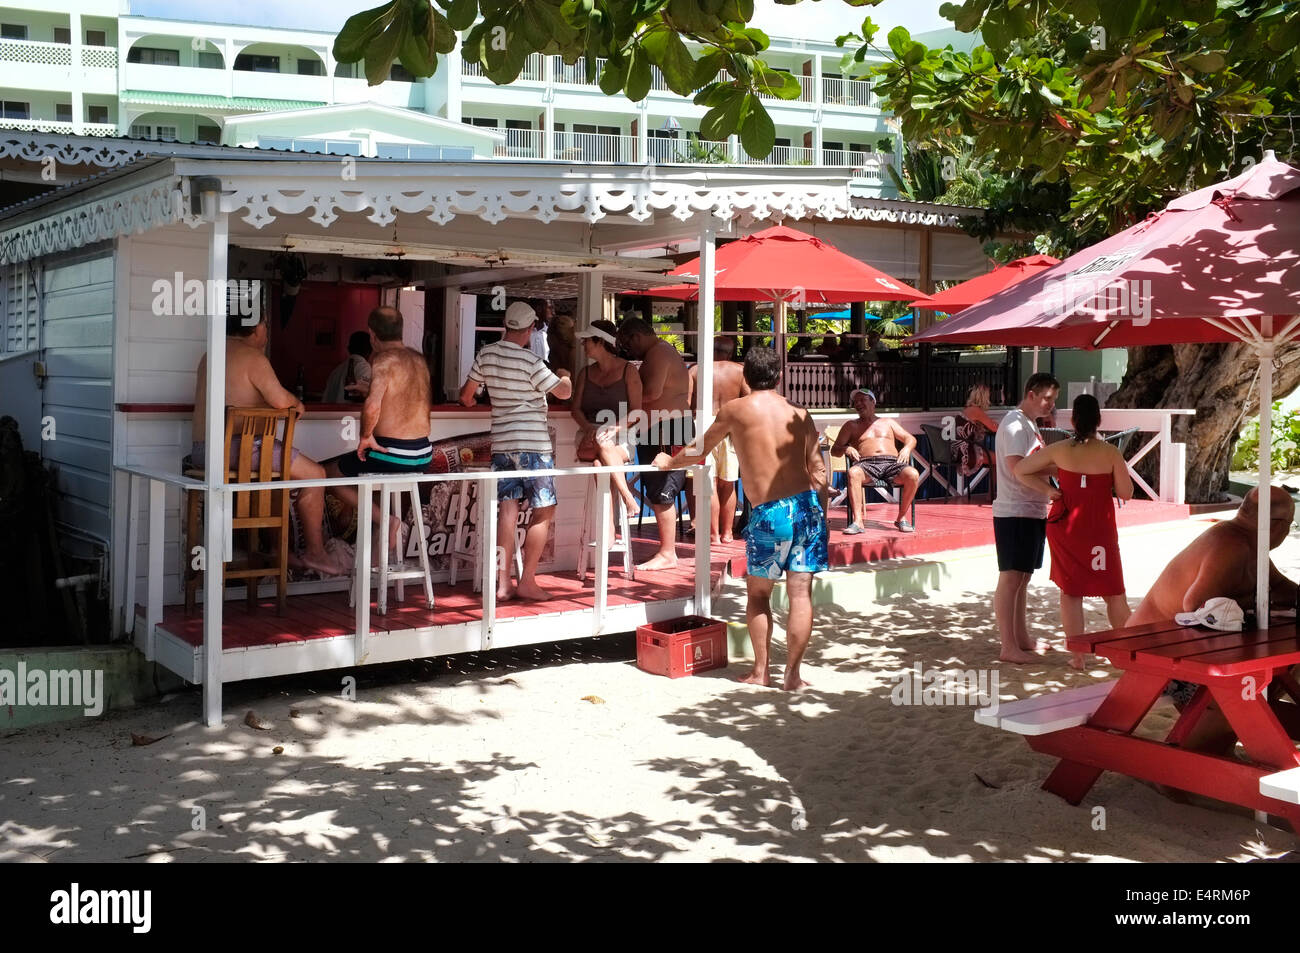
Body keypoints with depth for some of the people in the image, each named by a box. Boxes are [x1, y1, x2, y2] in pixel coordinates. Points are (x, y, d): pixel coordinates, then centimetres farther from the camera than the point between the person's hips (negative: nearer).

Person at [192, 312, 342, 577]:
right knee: (314, 474, -1)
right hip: (237, 447, -10)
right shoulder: (252, 356, -10)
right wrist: (298, 403, 4)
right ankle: (315, 552, 1)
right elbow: (281, 401, -18)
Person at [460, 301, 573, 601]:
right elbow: (564, 392, -8)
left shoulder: (486, 355, 4)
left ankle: (503, 584, 2)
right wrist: (565, 376, 14)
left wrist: (469, 401, 38)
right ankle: (527, 581, 4)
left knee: (507, 510, 4)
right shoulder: (530, 362, -13)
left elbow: (466, 395, 14)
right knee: (544, 511, 4)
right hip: (533, 444, -6)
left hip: (501, 443, 6)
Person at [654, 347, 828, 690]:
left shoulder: (735, 409, 1)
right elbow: (818, 468, 9)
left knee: (758, 593, 13)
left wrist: (668, 462, 32)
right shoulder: (798, 413, 10)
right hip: (808, 506, 3)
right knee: (801, 594, 4)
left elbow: (699, 452, 13)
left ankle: (760, 671, 16)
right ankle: (793, 674, 7)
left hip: (770, 513, -3)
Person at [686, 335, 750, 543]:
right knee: (727, 484, 12)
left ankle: (713, 534, 3)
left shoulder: (695, 371, 2)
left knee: (709, 484, 3)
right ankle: (727, 532, 19)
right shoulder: (740, 371, 3)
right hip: (731, 430, 1)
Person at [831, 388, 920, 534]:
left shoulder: (888, 422, 29)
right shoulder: (851, 426, 26)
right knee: (853, 472, -38)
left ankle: (902, 517, -14)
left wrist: (907, 448, 2)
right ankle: (858, 521, -39)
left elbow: (911, 439, 25)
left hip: (892, 463, 1)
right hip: (866, 464, -1)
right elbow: (834, 450, 19)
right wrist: (846, 449, -4)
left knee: (913, 474, -31)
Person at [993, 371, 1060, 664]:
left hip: (1032, 511, 10)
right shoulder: (1014, 423, -14)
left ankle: (1022, 639, 23)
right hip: (1015, 513, -10)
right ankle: (1009, 647, -4)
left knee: (1023, 577, 14)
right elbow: (1017, 467, -25)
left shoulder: (1030, 425, 18)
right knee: (1011, 578, -6)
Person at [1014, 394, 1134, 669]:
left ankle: (1078, 655, 10)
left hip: (1065, 528, 1)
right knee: (1113, 592, 12)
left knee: (1070, 592, 11)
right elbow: (1126, 493, -5)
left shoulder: (1059, 450, -6)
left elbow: (1020, 470, -1)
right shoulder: (1111, 453, -11)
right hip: (1099, 530, -1)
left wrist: (1047, 489, 1)